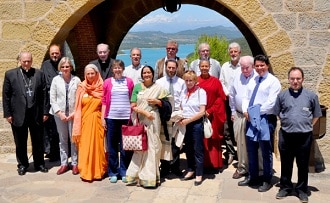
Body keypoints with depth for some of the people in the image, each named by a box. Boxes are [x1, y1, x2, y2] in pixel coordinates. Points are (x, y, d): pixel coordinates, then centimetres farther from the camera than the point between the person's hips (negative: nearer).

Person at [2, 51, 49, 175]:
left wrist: (45, 112, 0)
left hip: (36, 114, 1)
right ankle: (22, 165, 25)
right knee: (20, 143, 10)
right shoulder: (10, 74, 2)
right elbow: (6, 95, 1)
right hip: (18, 114, -1)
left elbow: (44, 94, 3)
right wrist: (7, 113, -3)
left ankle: (39, 163, 25)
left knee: (38, 141, 11)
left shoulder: (39, 74, 4)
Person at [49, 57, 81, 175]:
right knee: (63, 139, 10)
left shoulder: (76, 80, -3)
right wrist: (59, 113, -7)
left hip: (73, 114, -2)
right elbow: (52, 99, 1)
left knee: (73, 139, 2)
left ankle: (75, 163, 12)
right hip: (59, 114, 2)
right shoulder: (56, 80, 2)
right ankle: (64, 163, 18)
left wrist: (74, 112, -10)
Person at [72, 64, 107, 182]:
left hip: (97, 121, 0)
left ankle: (98, 171, 15)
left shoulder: (101, 87, 2)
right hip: (85, 121, 0)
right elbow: (78, 107, 3)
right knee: (85, 146, 0)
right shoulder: (81, 88, 4)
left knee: (98, 146, 4)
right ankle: (86, 172, 7)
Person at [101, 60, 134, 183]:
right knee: (112, 146, 6)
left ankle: (124, 172, 15)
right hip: (111, 118, 0)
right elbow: (104, 101, 6)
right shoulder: (107, 82, 6)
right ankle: (113, 172, 16)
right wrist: (103, 117, 0)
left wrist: (133, 117, 1)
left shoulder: (129, 82, 6)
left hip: (126, 117, 0)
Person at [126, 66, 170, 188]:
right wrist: (145, 112, -13)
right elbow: (133, 106, 1)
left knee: (152, 146, -1)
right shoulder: (137, 87, 7)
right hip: (140, 120, 0)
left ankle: (150, 177, 8)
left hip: (153, 120, 0)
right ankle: (136, 175, 8)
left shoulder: (158, 88, 8)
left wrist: (157, 101, -7)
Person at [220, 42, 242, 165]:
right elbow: (221, 82, 12)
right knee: (227, 128, 3)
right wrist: (227, 93, -2)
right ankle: (230, 152, 13)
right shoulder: (225, 66, 10)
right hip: (228, 100, 3)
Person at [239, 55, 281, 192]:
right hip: (251, 119, 7)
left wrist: (257, 112, -15)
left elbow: (271, 102, -15)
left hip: (265, 119, -7)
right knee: (251, 150, 13)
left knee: (266, 151, 4)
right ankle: (252, 177, 27)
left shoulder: (273, 81, -7)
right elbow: (246, 97, 14)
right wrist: (245, 111, -4)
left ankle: (267, 181, 16)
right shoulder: (253, 80, 14)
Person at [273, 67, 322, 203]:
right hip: (286, 135, 1)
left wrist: (307, 126, 6)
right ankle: (285, 187, 27)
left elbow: (316, 115, 10)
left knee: (303, 165, 9)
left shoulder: (311, 96, 0)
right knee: (286, 164, 12)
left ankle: (302, 190, 24)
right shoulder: (282, 95, 3)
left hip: (304, 136, -1)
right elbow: (277, 113, 13)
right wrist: (286, 124, 9)